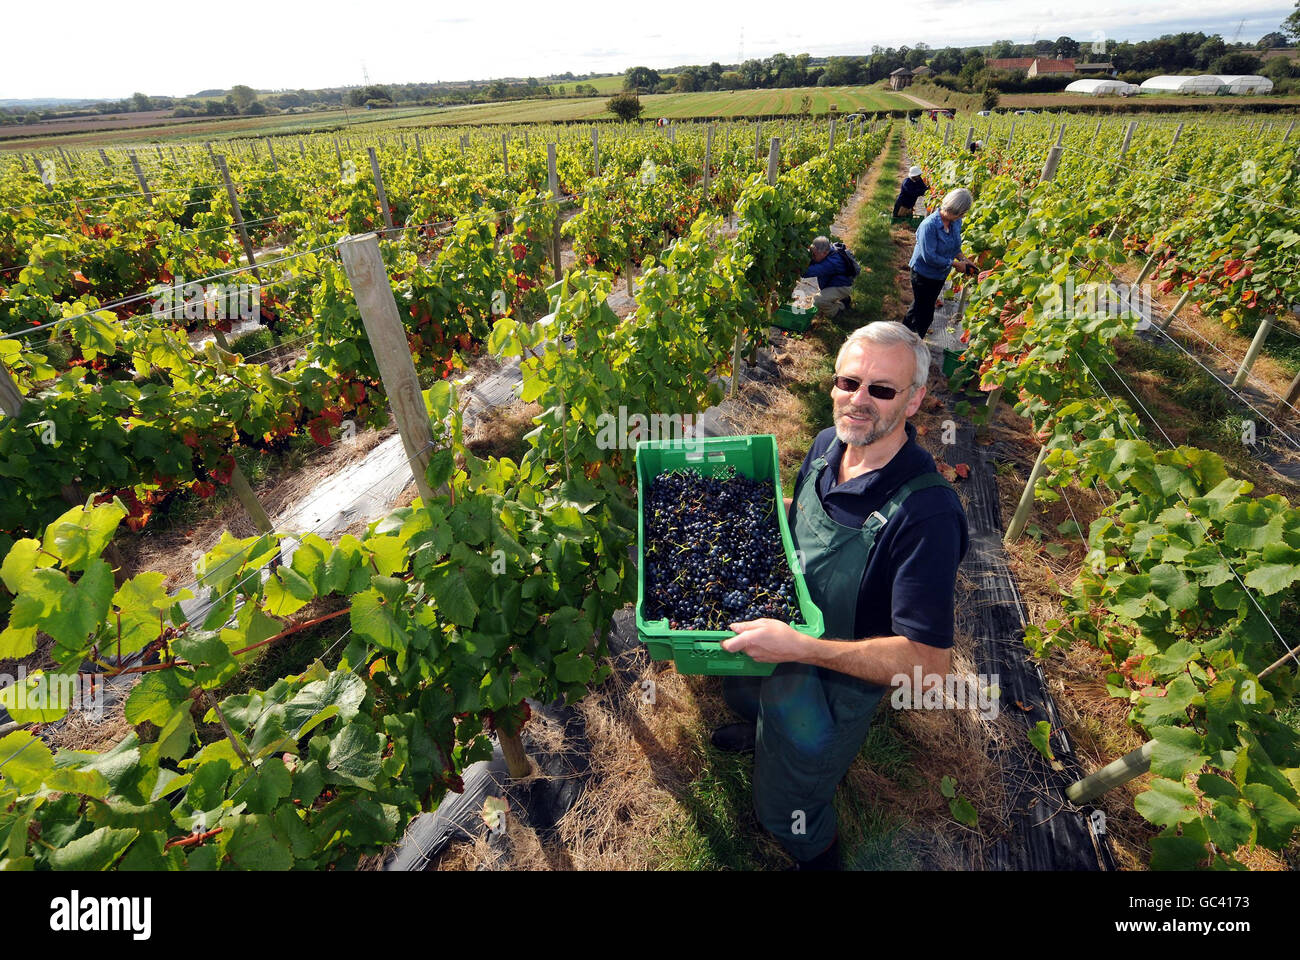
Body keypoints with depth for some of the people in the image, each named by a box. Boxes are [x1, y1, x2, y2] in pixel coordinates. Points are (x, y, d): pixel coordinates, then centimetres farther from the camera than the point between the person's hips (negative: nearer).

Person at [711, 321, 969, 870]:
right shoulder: (828, 444, -13)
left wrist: (799, 646, -39)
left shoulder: (926, 513, -36)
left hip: (834, 686, -6)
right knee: (740, 693, 37)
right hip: (779, 639, 7)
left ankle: (819, 860, 54)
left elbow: (929, 663, -35)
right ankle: (764, 737, 73)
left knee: (785, 809, 18)